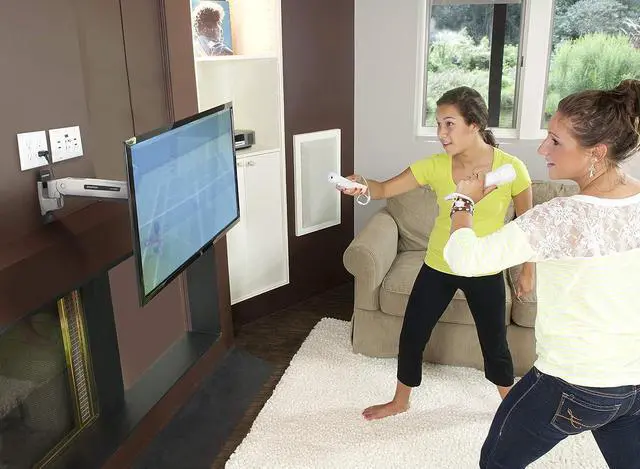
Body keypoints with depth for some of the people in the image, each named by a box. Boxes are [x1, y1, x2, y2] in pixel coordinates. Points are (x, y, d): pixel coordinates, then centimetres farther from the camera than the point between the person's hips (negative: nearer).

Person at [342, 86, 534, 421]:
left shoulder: (511, 168, -17)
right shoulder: (435, 165, -12)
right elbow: (386, 189, -15)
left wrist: (528, 271, 1)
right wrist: (362, 186, -37)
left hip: (485, 273, -2)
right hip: (438, 267, 2)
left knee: (494, 344, 15)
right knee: (411, 334, 11)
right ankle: (399, 401, 35)